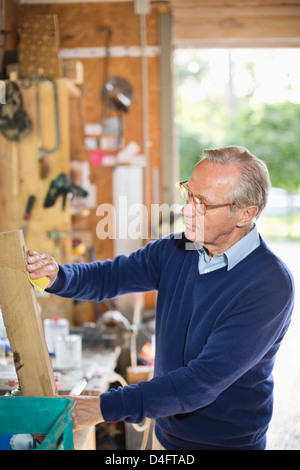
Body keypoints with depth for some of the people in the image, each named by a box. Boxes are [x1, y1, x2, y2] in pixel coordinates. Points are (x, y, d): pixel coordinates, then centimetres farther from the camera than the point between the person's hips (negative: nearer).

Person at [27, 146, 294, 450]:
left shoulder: (270, 285, -26)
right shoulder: (176, 251, -5)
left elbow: (205, 380, -30)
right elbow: (111, 276, 4)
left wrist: (107, 406, -34)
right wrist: (57, 276, -18)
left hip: (228, 442, -5)